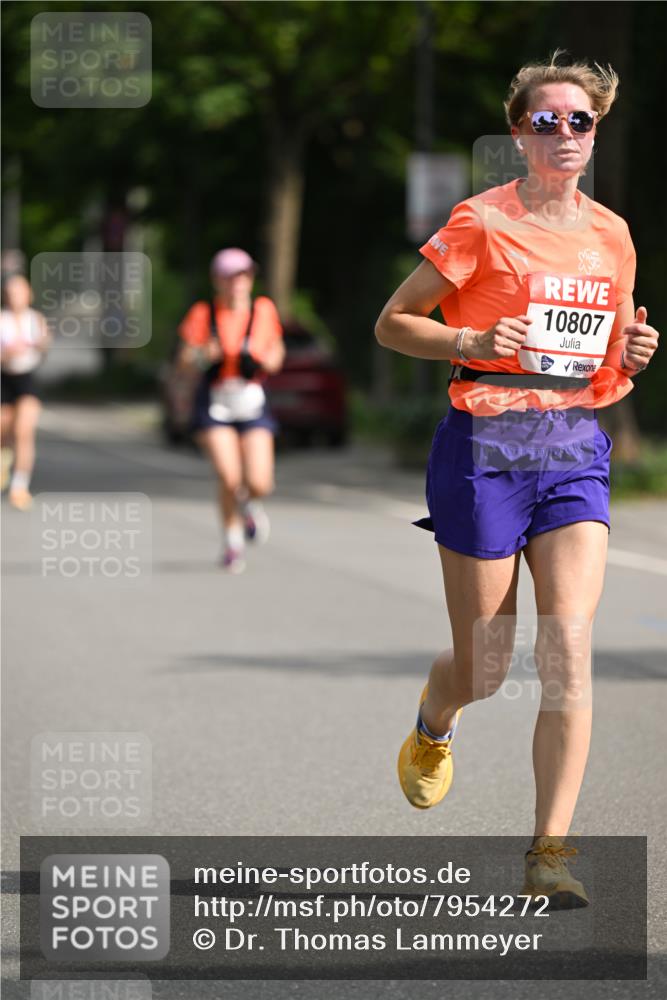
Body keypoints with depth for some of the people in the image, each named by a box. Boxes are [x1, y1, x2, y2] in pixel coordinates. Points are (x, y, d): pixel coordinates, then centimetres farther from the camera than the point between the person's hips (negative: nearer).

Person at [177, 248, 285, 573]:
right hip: (215, 405, -1)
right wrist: (203, 354, -26)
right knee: (229, 476, -18)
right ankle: (233, 541, 6)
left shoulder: (264, 310, 2)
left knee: (259, 483, -10)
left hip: (252, 403, 2)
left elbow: (277, 350, 15)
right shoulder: (203, 314, -3)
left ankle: (250, 504, 29)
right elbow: (184, 358, -4)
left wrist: (266, 361, -7)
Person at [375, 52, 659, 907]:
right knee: (484, 669, 3)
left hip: (577, 451, 4)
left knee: (568, 646, -13)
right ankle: (434, 720, 41)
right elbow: (392, 323, -1)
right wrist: (473, 343, -17)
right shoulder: (482, 223, -5)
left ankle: (550, 851, -10)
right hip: (484, 448, -3)